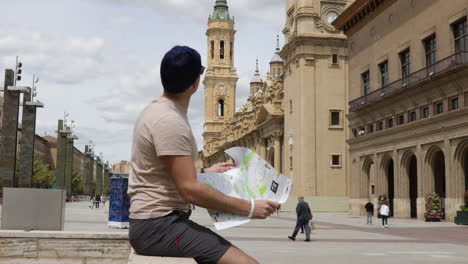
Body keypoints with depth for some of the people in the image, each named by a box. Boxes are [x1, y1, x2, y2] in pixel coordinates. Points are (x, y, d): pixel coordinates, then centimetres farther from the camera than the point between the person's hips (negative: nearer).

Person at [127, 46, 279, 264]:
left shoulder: (157, 110, 14)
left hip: (156, 221, 11)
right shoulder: (169, 121, -17)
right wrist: (249, 207, -17)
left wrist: (205, 172, 30)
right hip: (158, 226, -11)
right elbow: (190, 190, -23)